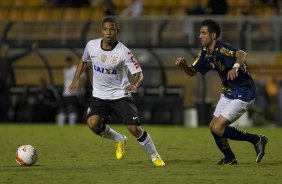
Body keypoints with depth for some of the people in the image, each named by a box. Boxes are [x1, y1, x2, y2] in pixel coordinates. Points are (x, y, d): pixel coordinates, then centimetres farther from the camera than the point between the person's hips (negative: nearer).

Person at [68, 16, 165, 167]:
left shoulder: (123, 52, -17)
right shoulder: (92, 46, -6)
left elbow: (138, 73, -18)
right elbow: (83, 61, 16)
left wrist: (134, 84, -39)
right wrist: (75, 80, 11)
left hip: (120, 95, -3)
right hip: (99, 95, 3)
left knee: (134, 128, -13)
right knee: (93, 123, -22)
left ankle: (155, 156, 11)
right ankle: (119, 140, 9)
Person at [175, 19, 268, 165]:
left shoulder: (222, 49, -25)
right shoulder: (205, 53, 3)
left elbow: (241, 54, -44)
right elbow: (193, 71, 11)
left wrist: (236, 66, -65)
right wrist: (184, 65, -11)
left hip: (243, 94, -9)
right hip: (228, 92, 9)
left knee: (218, 128, -13)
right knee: (213, 127, 9)